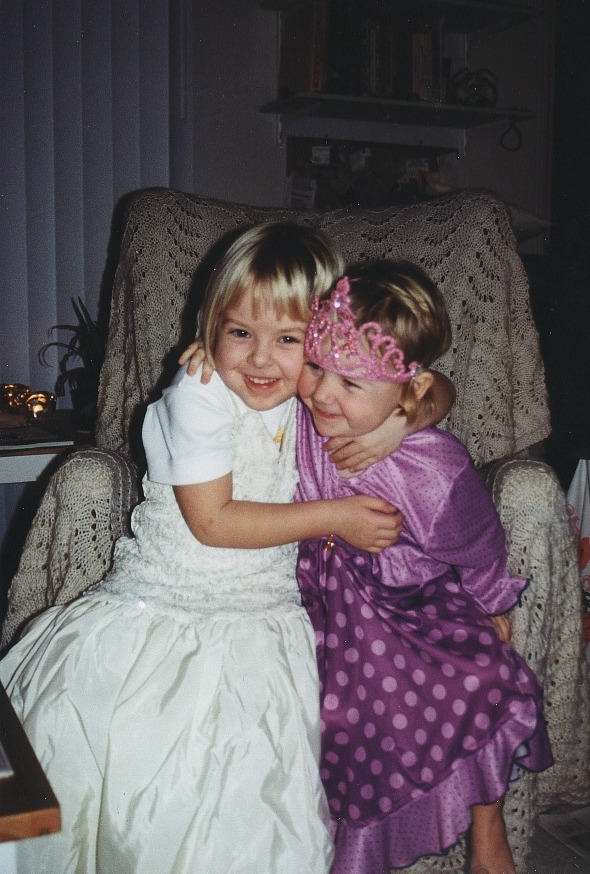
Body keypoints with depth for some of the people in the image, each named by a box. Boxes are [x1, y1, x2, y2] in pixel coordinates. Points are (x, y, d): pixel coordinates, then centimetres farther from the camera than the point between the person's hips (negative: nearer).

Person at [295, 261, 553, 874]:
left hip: (417, 611, -2)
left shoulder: (436, 473, -30)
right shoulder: (298, 420, -22)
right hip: (328, 611, 2)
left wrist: (493, 611, 7)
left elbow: (478, 552, -9)